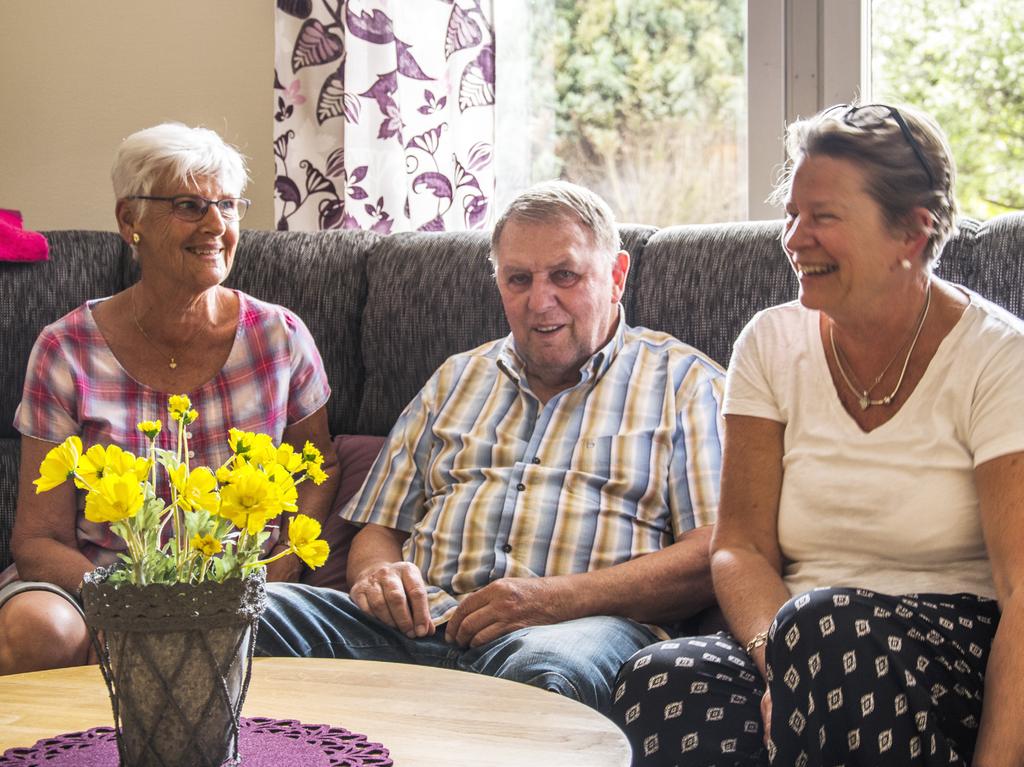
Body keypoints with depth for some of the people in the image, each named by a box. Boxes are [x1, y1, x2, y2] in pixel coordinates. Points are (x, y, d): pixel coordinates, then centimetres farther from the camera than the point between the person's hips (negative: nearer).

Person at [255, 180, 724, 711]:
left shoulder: (684, 382, 12)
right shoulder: (457, 379, 28)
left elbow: (712, 554, -2)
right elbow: (378, 528, 27)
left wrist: (553, 599, -14)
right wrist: (378, 573, -1)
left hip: (583, 626, -4)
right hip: (422, 623, 4)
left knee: (542, 667, -42)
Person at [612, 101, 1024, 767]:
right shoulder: (772, 344, 7)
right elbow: (742, 547, 4)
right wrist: (776, 658, -18)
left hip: (962, 660, -3)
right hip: (810, 646, 3)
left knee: (826, 623, -36)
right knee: (661, 683, -30)